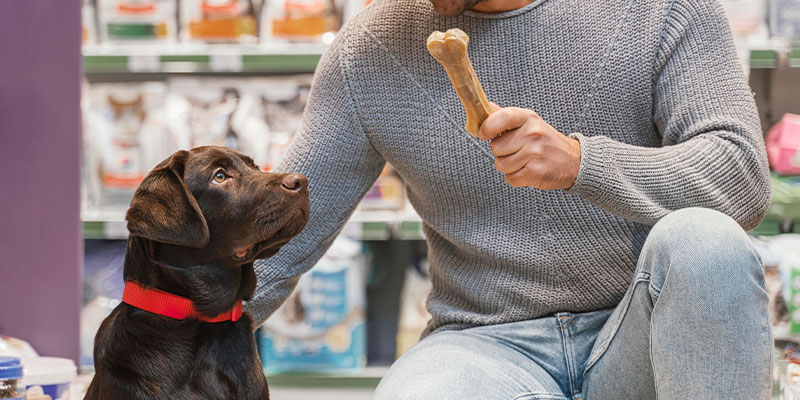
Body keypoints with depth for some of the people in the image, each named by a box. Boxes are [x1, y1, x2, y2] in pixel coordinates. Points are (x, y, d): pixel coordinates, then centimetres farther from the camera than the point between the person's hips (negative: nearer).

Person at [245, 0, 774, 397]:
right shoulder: (369, 52, 3)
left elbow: (744, 179, -14)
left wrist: (580, 162, -30)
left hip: (636, 338, 0)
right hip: (490, 345, 0)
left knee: (699, 239, -34)